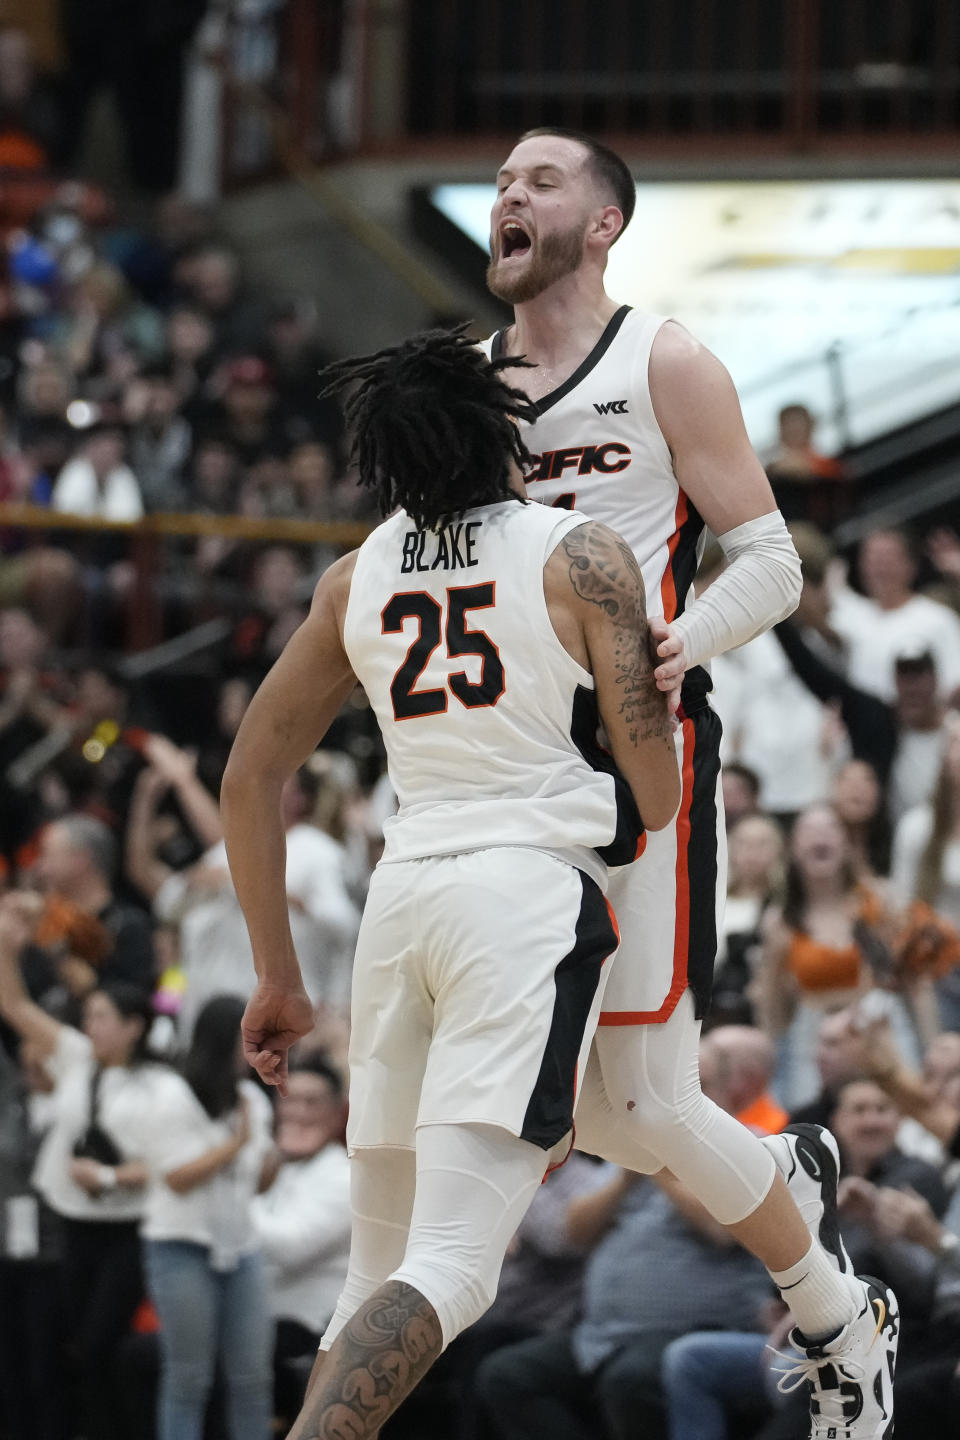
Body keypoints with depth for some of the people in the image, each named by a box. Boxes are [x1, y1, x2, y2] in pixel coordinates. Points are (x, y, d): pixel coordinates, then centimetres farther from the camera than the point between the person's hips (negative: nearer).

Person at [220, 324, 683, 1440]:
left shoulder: (355, 579, 14)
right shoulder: (582, 558, 1)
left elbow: (249, 781, 17)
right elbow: (656, 797, -2)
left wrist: (278, 976, 24)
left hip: (402, 887, 5)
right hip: (532, 890, -5)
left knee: (377, 1276, 16)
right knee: (448, 1269, -13)